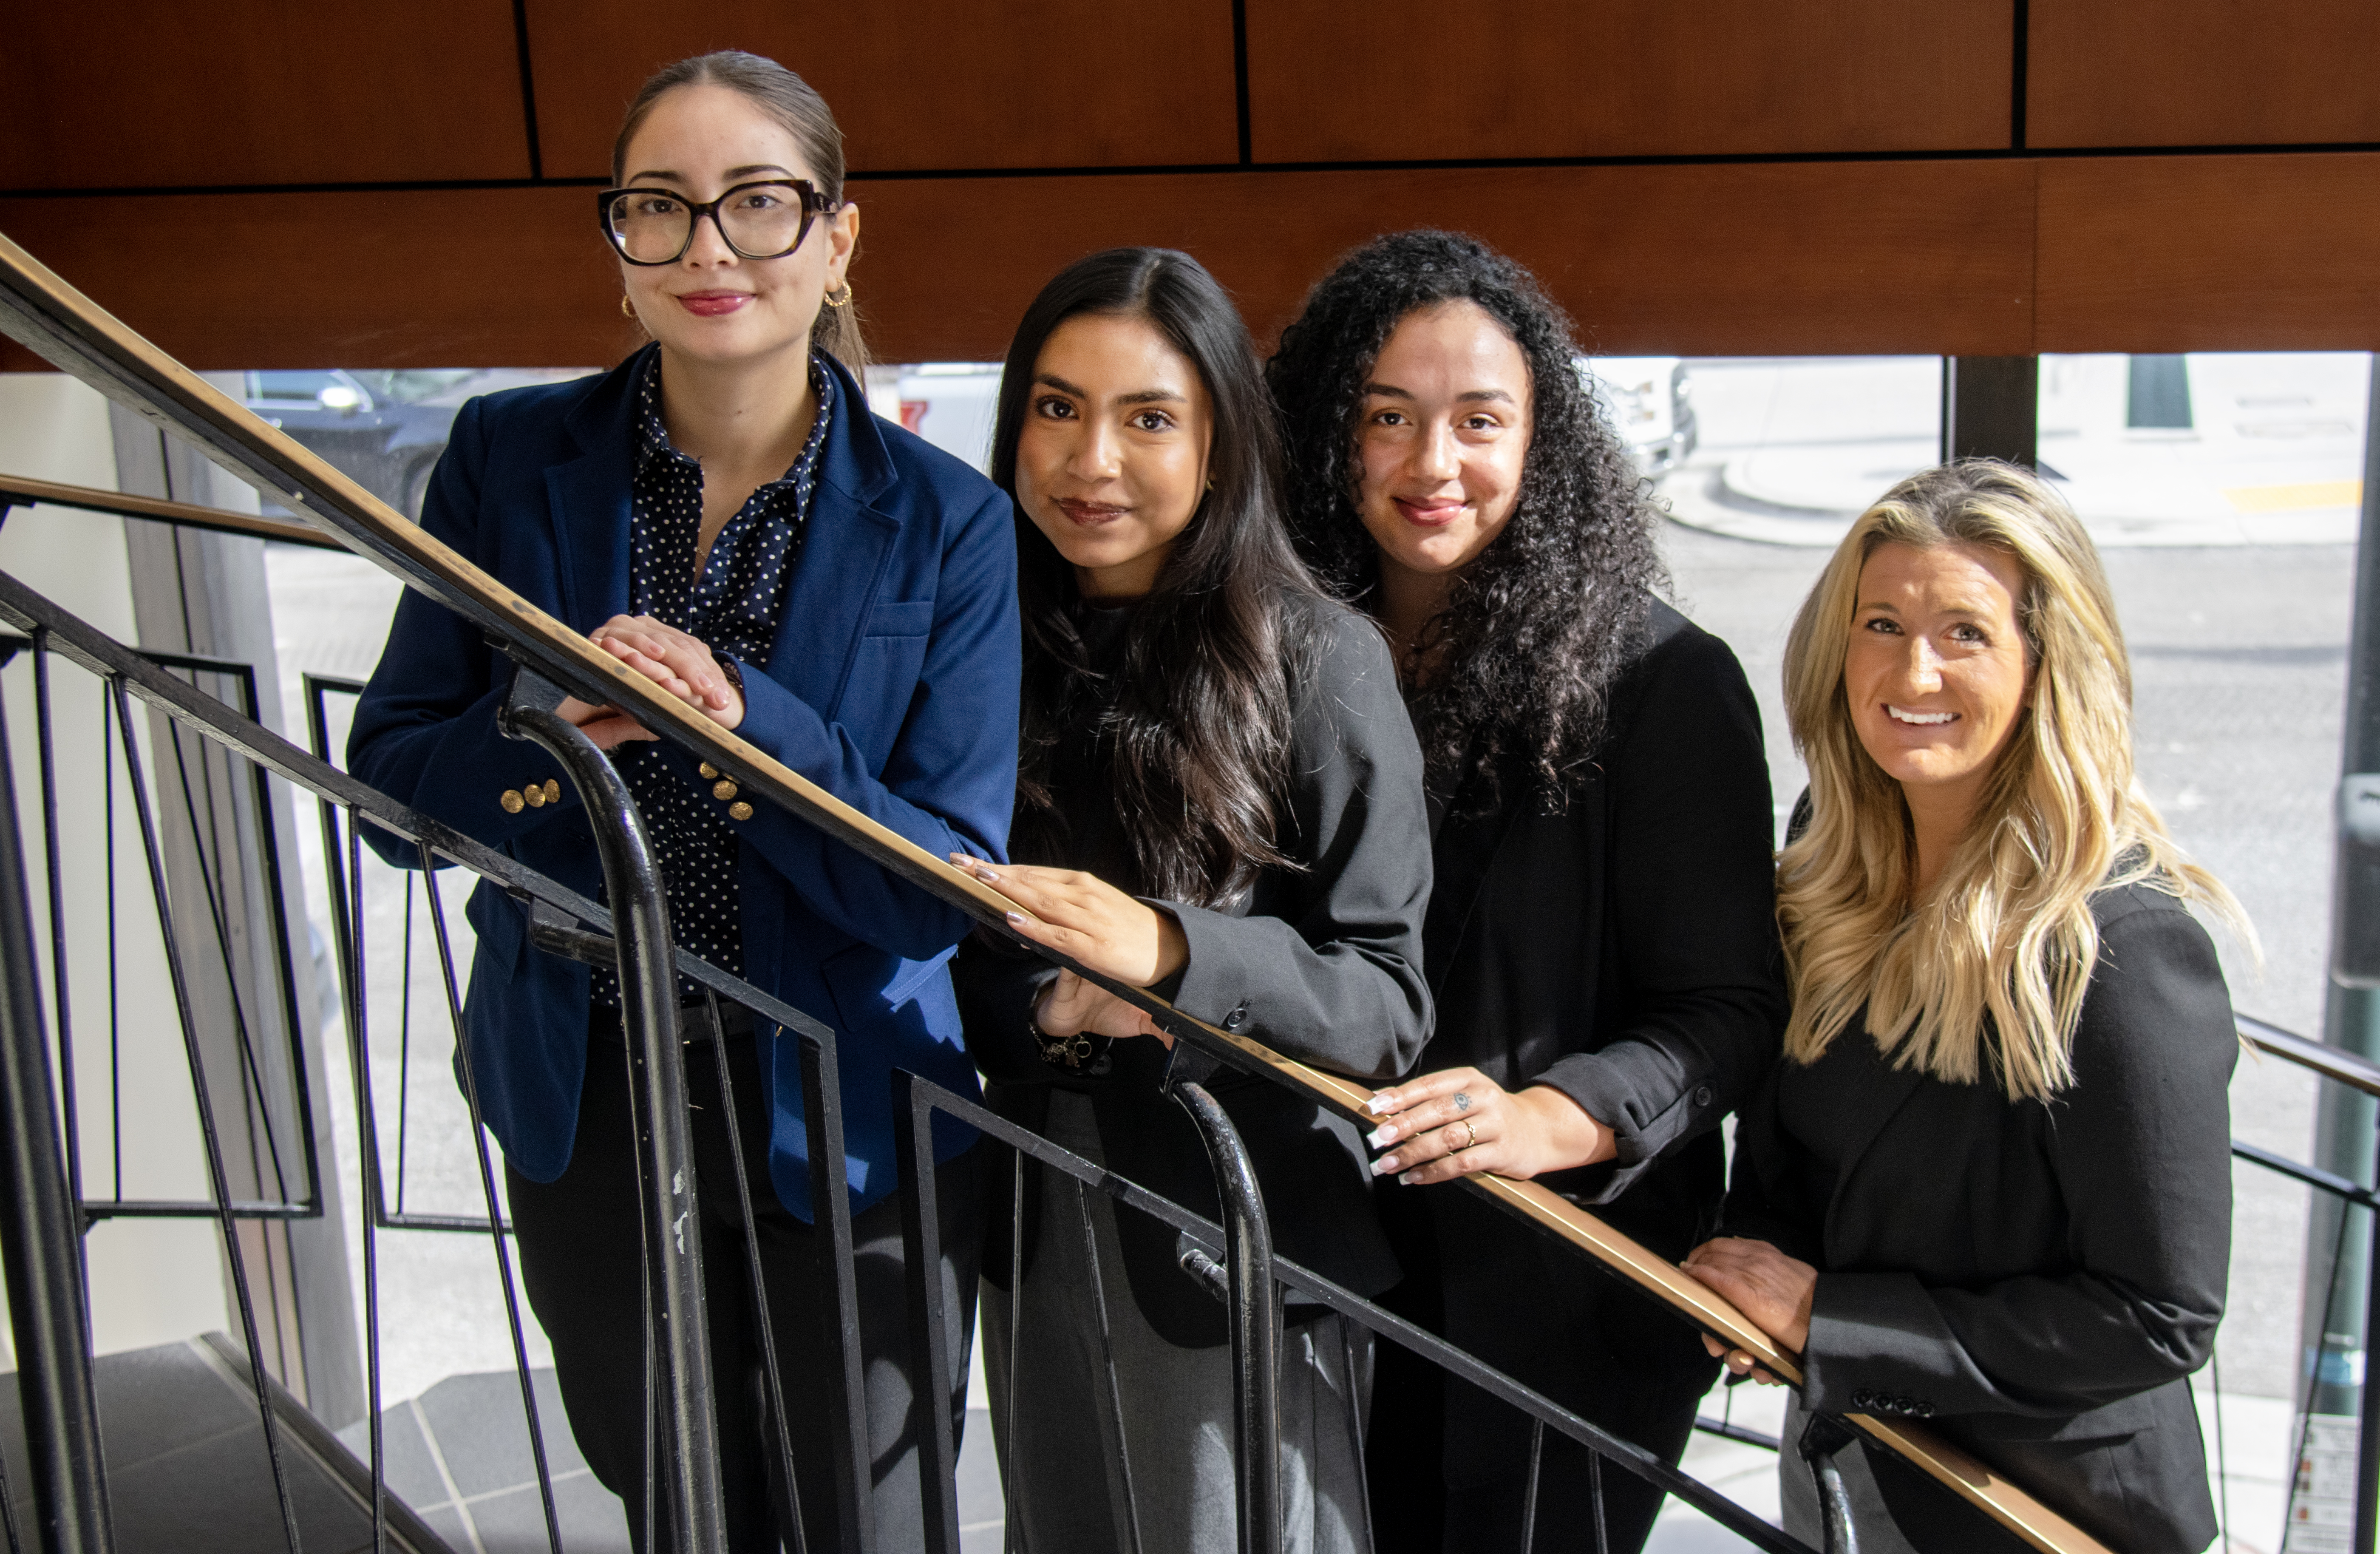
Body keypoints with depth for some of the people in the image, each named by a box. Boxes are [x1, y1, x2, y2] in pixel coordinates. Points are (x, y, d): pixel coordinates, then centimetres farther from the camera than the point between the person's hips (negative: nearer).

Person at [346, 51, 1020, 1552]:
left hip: (845, 1136, -2)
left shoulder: (945, 524, -12)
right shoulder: (511, 458, -6)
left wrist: (744, 723, -31)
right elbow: (390, 781, -4)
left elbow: (946, 890, -15)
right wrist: (552, 726, -25)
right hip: (587, 1111, 2)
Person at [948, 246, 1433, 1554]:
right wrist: (1045, 1008, -17)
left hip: (1239, 1237, -4)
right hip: (1034, 1233, 4)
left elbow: (1389, 1007, -14)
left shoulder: (1319, 663, -12)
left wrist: (1169, 951, -29)